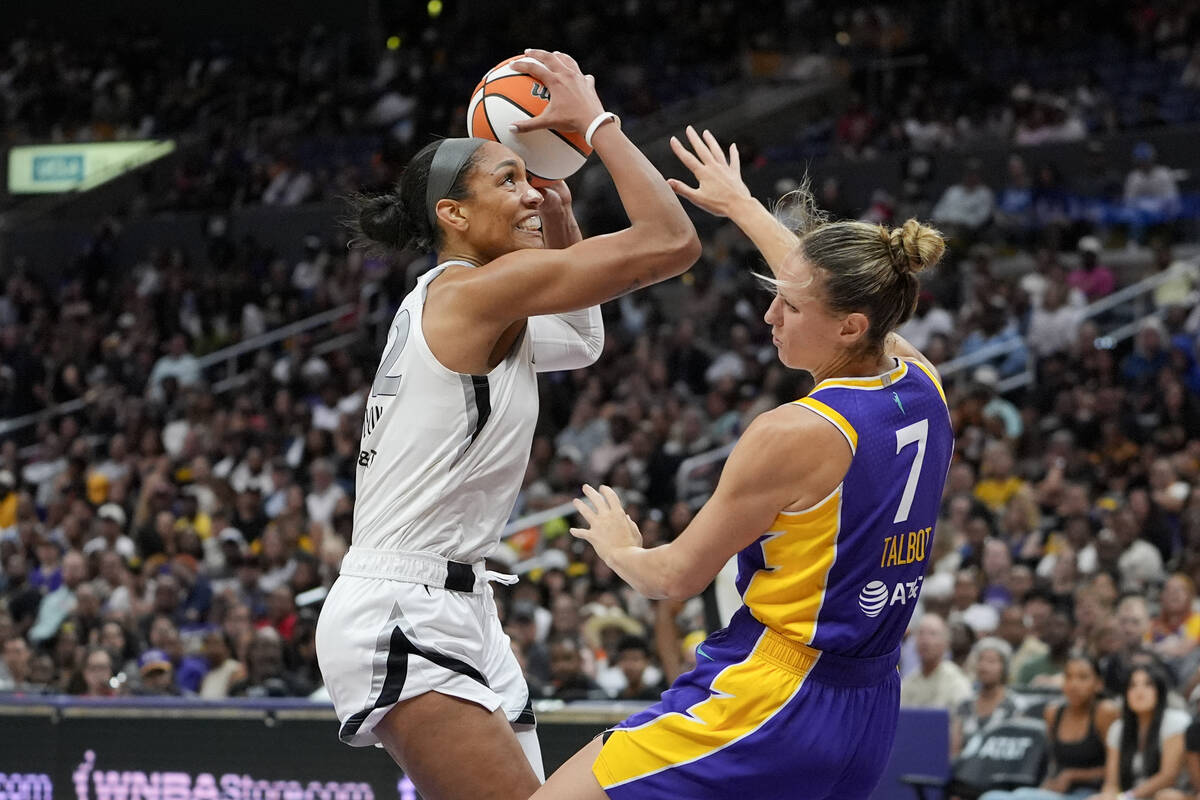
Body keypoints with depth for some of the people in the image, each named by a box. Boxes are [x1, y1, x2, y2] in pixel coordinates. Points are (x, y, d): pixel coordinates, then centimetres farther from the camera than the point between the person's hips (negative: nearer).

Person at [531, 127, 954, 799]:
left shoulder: (795, 434, -19)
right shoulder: (922, 388, 3)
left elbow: (677, 577, -7)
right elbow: (831, 289, 25)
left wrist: (617, 546, 15)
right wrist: (740, 205, 38)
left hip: (769, 702, -9)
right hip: (868, 716, 9)